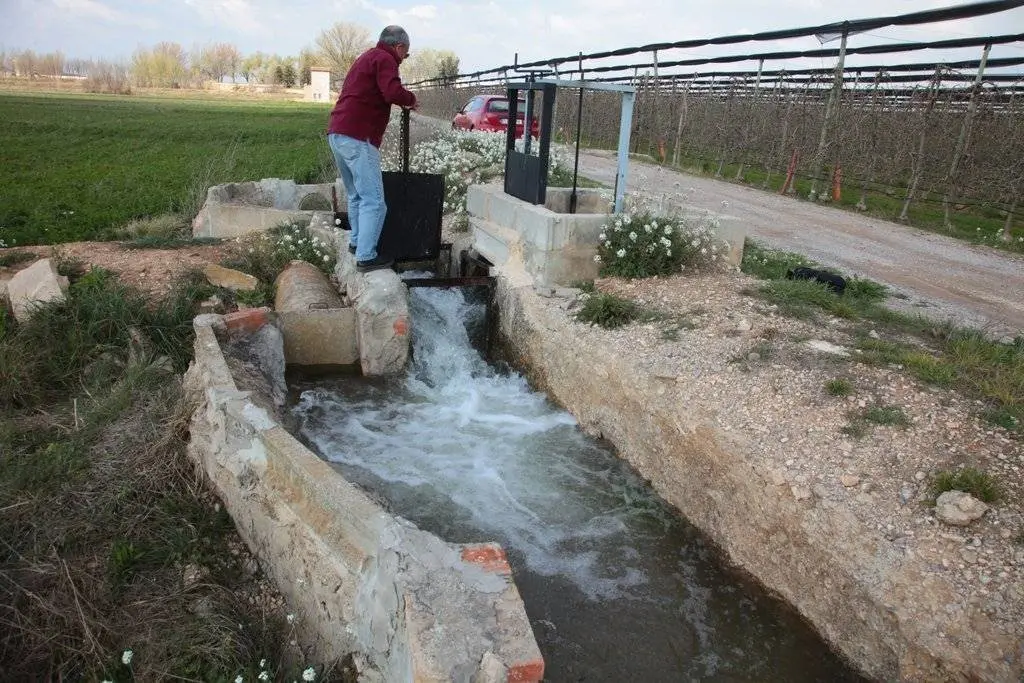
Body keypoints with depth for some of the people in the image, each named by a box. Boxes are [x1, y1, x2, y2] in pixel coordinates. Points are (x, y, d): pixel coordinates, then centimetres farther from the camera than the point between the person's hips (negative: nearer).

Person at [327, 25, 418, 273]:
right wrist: (411, 99, -2)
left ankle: (356, 242, 29)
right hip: (357, 138, -10)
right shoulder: (384, 58, -5)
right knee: (373, 200, -8)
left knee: (356, 195, 21)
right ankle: (366, 257, -9)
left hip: (337, 134, 10)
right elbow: (393, 92, -21)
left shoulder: (367, 57, 26)